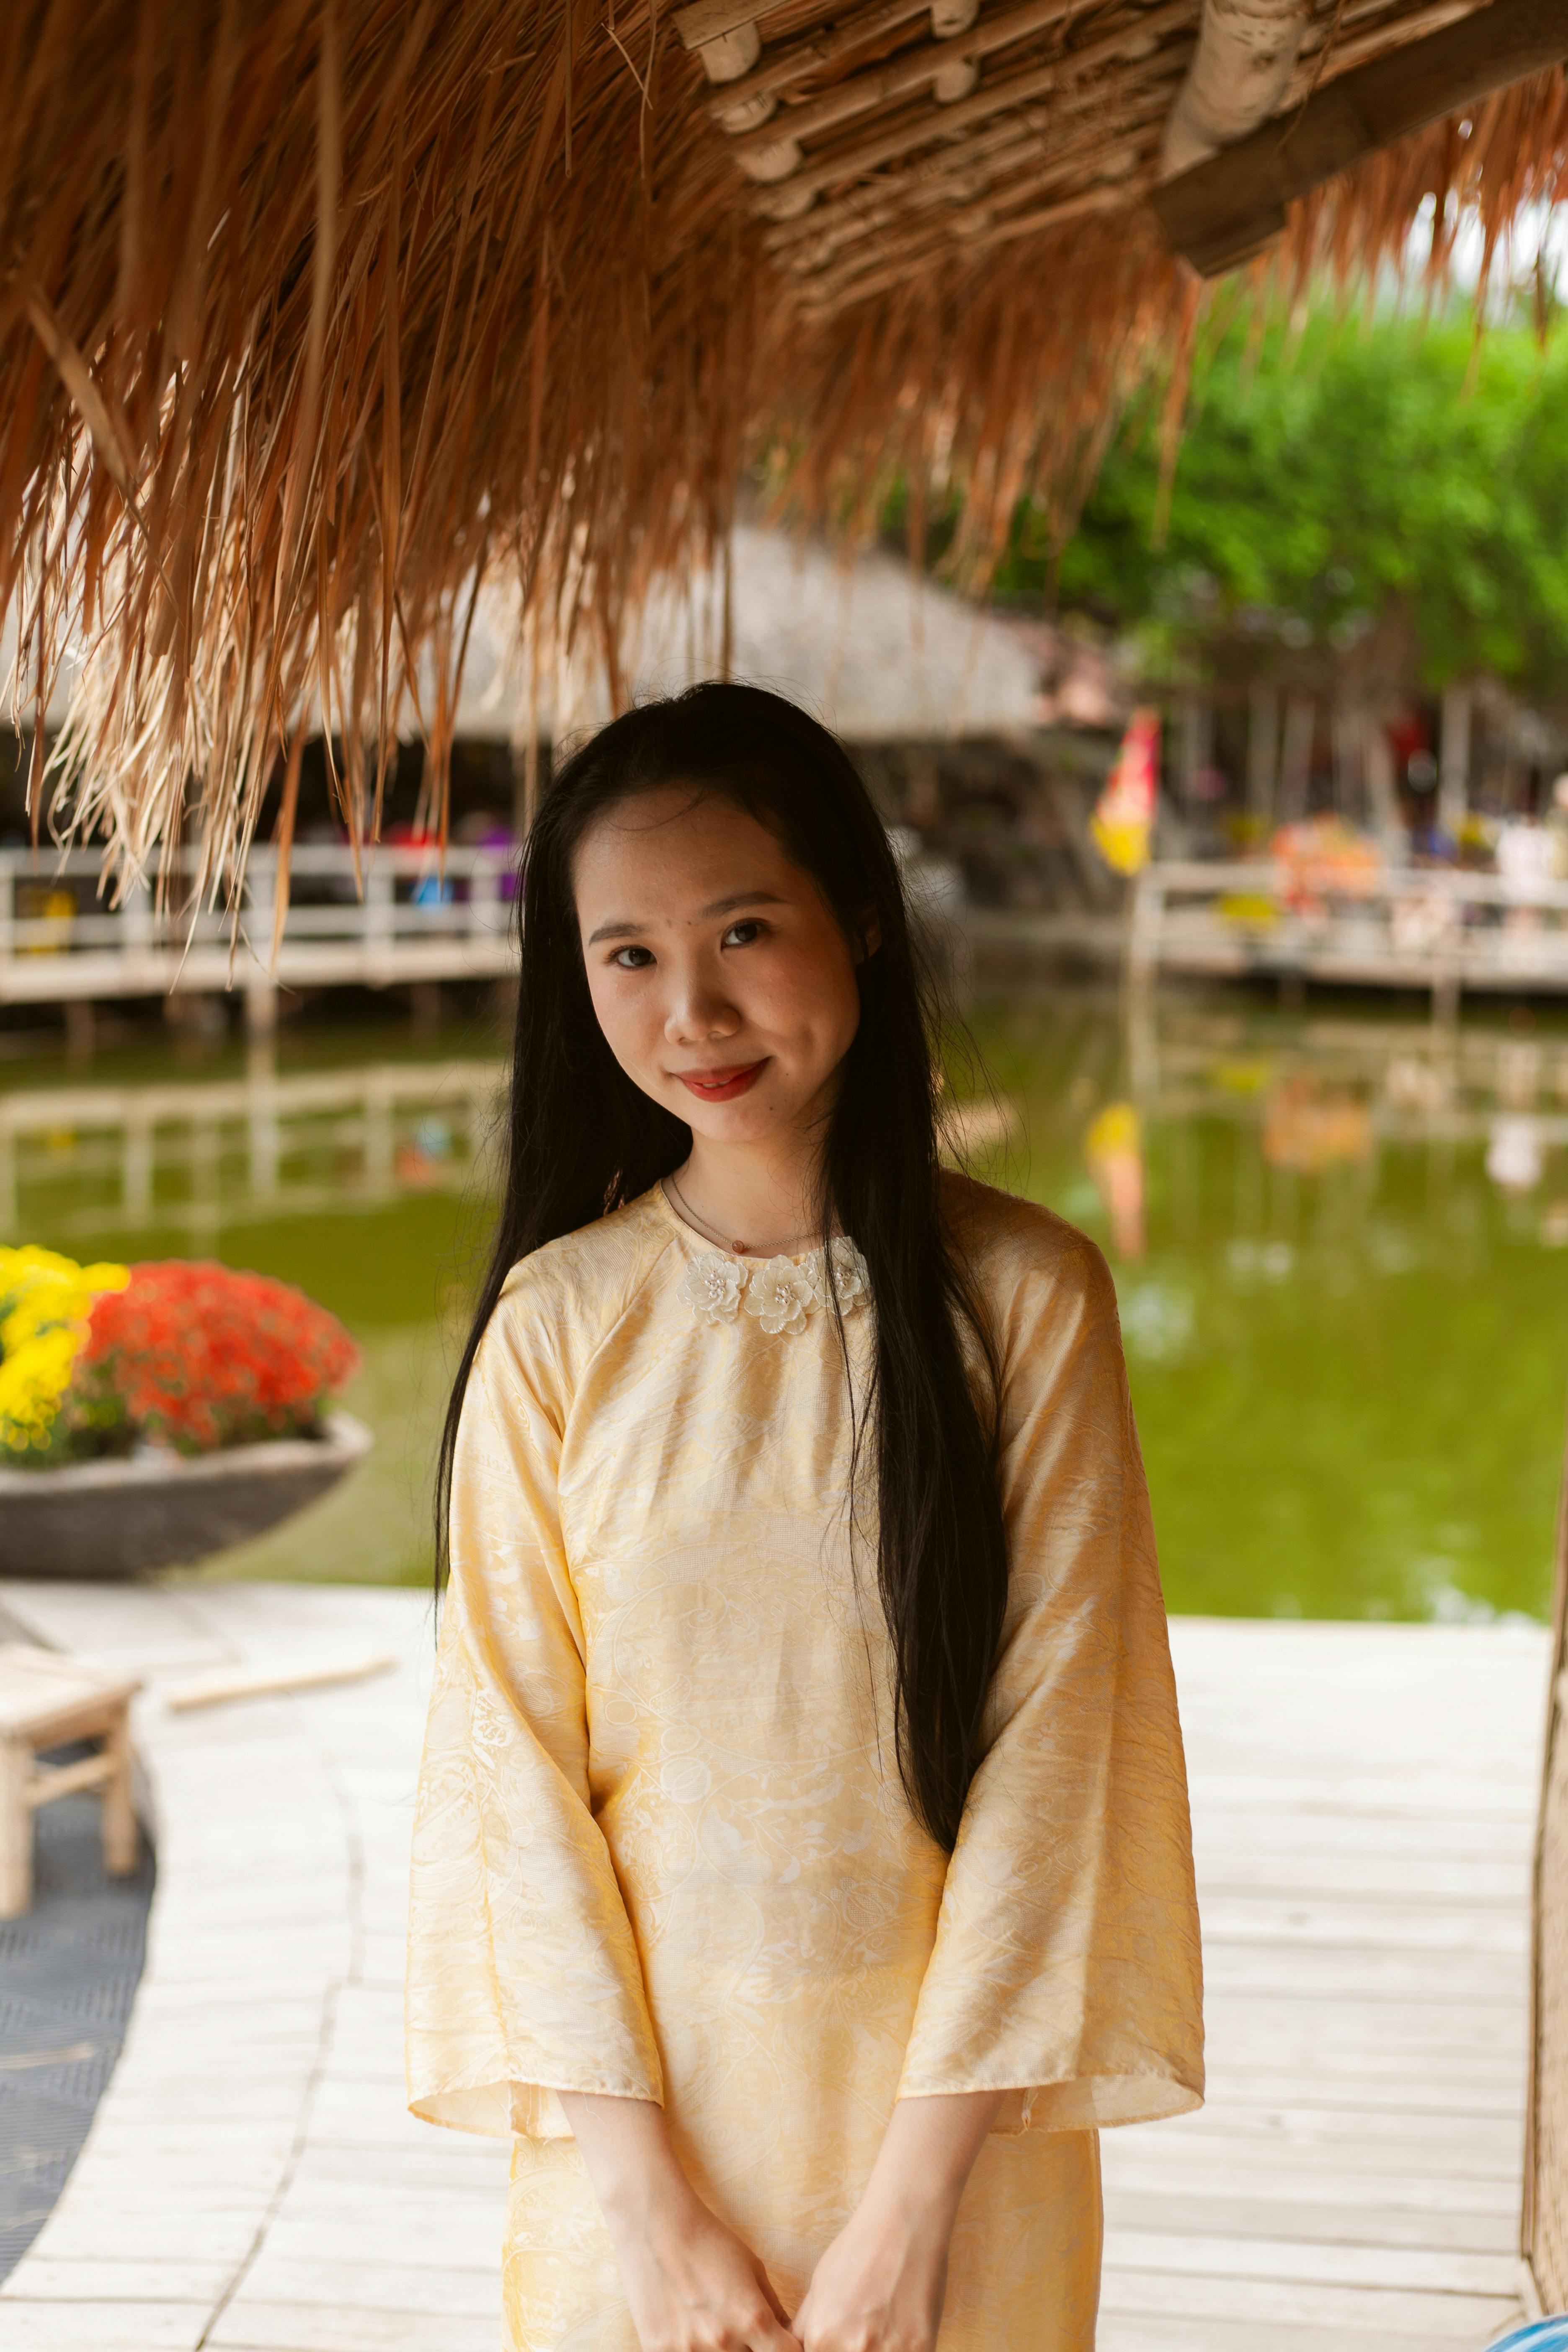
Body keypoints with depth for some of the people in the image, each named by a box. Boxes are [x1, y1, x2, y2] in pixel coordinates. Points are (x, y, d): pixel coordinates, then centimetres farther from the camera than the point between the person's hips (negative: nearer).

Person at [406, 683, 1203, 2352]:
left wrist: (910, 2202, -12)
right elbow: (512, 1757, -6)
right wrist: (647, 2198, -11)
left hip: (949, 2108, 0)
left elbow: (1053, 1744, -9)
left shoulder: (1027, 1300, -8)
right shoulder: (559, 1319, -5)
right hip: (638, 2110, 1)